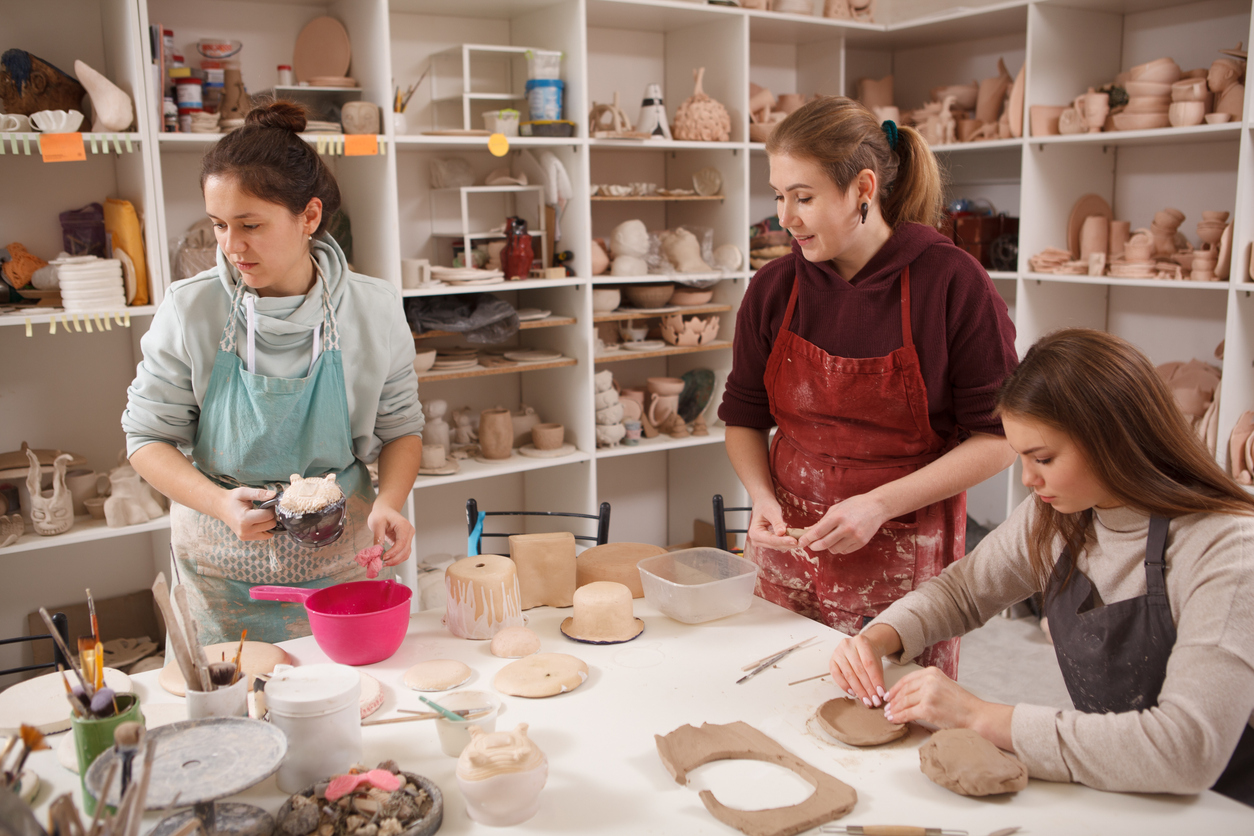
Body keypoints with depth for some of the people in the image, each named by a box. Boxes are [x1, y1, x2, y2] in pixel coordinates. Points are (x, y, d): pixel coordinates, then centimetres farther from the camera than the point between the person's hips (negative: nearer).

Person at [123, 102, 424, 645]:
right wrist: (222, 504, -20)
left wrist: (389, 503, -16)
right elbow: (148, 437, -4)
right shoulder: (190, 310, -10)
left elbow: (400, 429, 3)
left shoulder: (373, 309, -8)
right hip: (223, 568, 0)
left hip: (340, 555, 1)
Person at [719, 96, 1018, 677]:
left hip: (901, 561, -3)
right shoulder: (774, 289, 0)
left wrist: (880, 505, -17)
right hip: (788, 547, 3)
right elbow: (744, 416, 11)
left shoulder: (952, 282, -11)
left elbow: (998, 438, -9)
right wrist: (762, 497, -6)